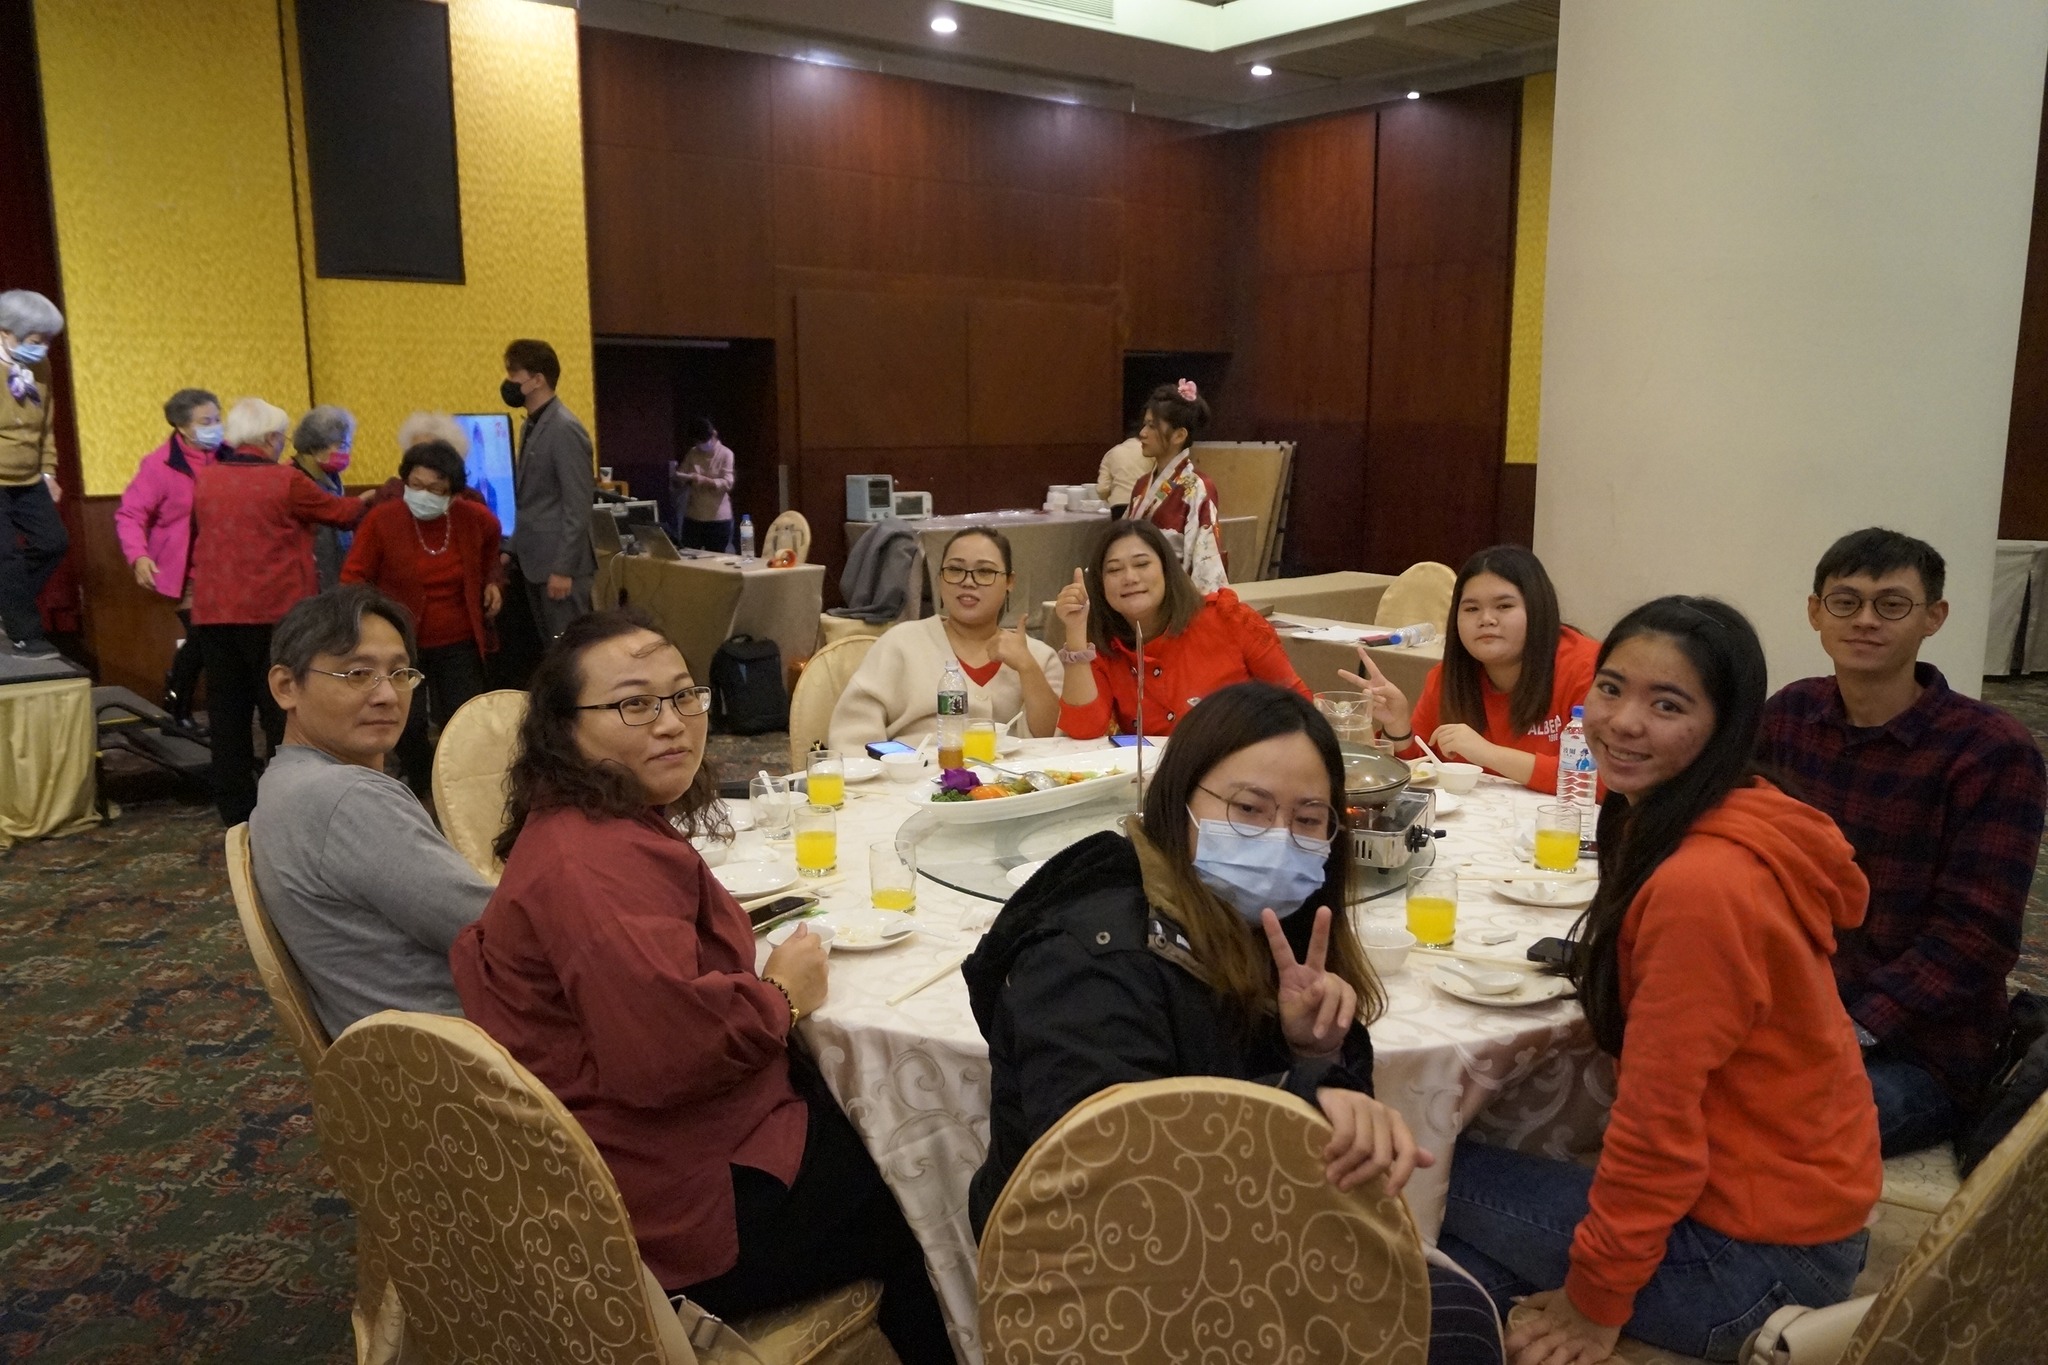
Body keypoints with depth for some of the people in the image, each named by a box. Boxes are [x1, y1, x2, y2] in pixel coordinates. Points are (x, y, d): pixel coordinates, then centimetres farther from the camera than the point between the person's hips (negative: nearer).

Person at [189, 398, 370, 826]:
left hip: (214, 613, 5)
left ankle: (236, 810, 16)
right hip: (274, 613, -5)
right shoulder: (286, 482, -9)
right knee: (285, 712, 3)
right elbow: (341, 512, 4)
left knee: (228, 715, 10)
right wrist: (367, 500, 24)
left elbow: (196, 535, 19)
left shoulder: (204, 480, 5)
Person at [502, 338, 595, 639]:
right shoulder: (531, 426, 14)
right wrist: (515, 551, 15)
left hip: (559, 564, -9)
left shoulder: (565, 429, -15)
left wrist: (563, 569, -19)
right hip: (535, 561, 9)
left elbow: (577, 507, -18)